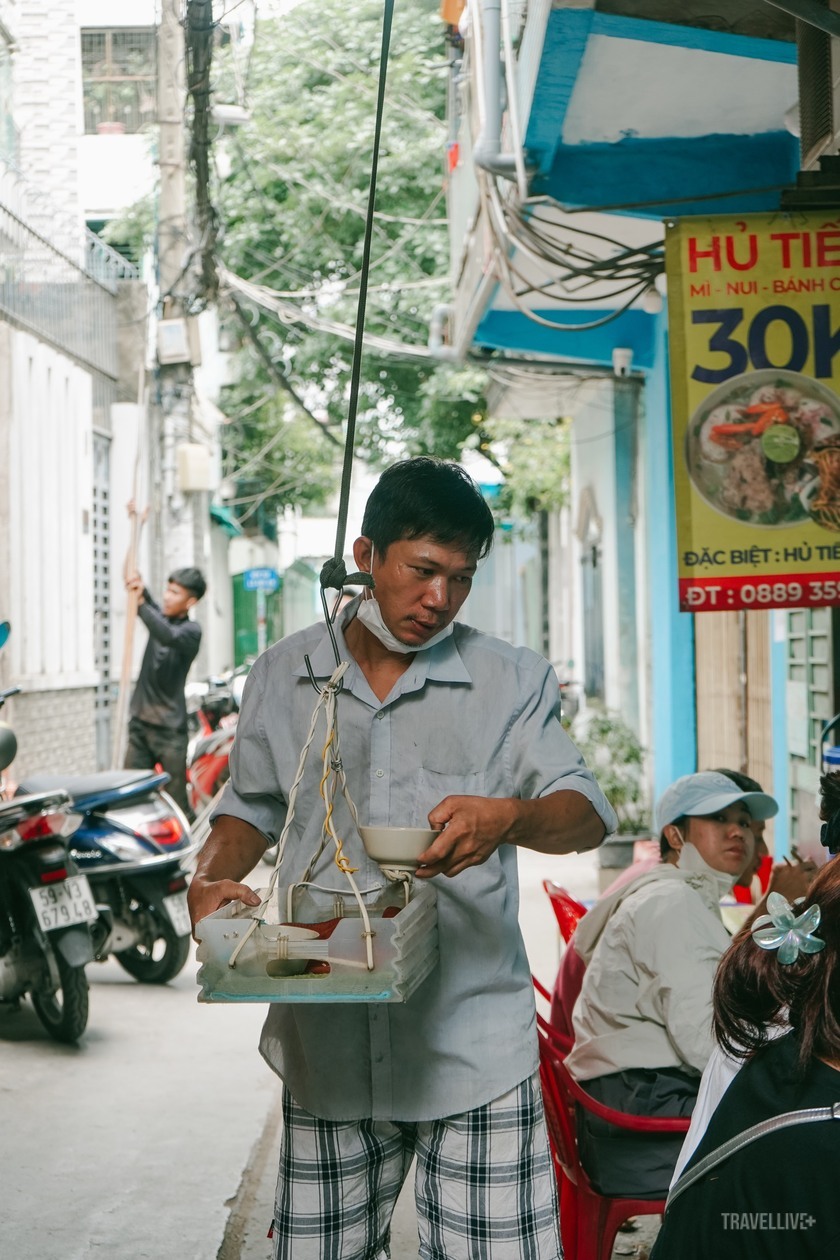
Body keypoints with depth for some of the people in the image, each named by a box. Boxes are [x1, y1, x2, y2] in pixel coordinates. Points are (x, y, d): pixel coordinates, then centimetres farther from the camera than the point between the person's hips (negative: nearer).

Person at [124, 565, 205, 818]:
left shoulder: (191, 631, -6)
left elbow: (169, 636, -26)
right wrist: (138, 586, -29)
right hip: (140, 721, 6)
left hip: (170, 727, -6)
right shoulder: (159, 616, 12)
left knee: (177, 799, -5)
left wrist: (141, 603, -34)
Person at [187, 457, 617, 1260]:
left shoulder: (512, 682, 3)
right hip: (324, 1044, 2)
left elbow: (587, 815, -4)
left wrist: (508, 817, -26)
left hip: (476, 1043, -2)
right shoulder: (280, 676, 8)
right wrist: (210, 881, -2)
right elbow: (251, 807, 19)